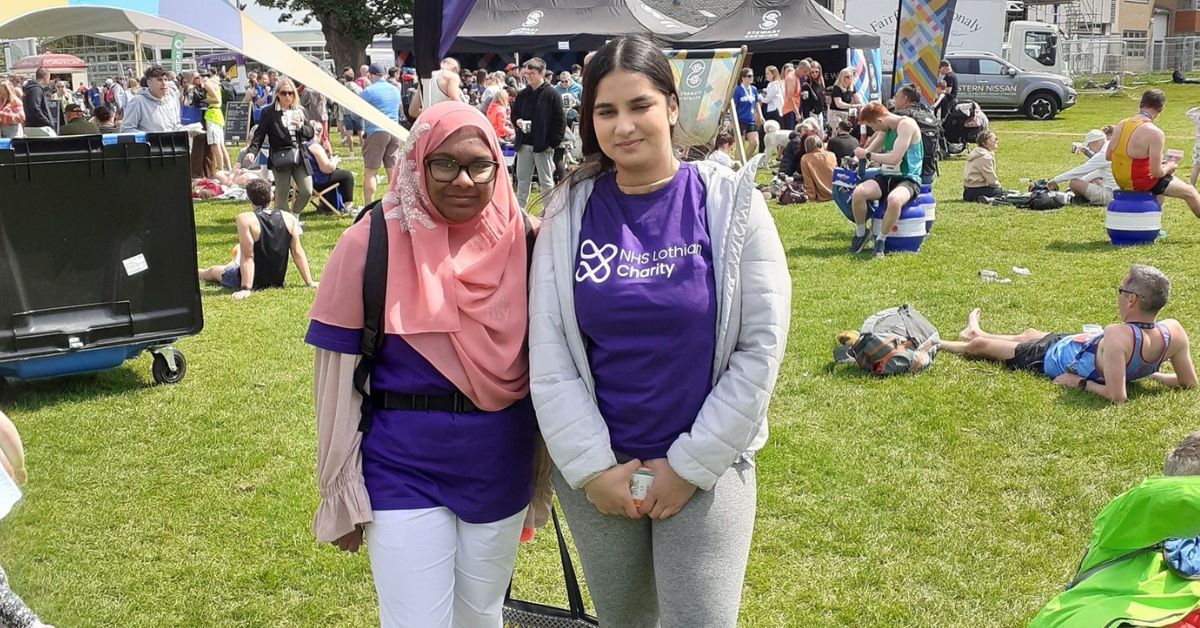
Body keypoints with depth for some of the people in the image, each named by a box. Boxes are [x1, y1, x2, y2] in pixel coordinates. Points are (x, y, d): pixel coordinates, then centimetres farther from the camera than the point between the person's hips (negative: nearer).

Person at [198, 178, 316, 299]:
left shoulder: (245, 219, -20)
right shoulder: (289, 218, -9)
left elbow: (247, 256, -24)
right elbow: (298, 252, -9)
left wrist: (246, 289, -24)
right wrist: (310, 283, -5)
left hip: (254, 283, -5)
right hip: (277, 281, 5)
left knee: (212, 271, 27)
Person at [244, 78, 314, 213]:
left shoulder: (300, 111, 13)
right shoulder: (269, 113, 0)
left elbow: (310, 134, 12)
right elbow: (259, 135, -3)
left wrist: (301, 127, -10)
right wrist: (252, 151, -19)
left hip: (299, 156, 4)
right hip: (280, 158, -4)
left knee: (307, 191, 0)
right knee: (282, 195, 0)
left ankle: (294, 216, 26)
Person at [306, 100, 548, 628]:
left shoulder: (521, 243, -3)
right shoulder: (371, 244, -11)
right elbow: (338, 375, -6)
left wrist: (545, 471, 9)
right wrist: (343, 493, -3)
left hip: (499, 470, 3)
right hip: (403, 473, -3)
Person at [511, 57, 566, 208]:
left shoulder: (551, 94, -7)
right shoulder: (522, 94, 8)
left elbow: (560, 120, -7)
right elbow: (514, 115, 19)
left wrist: (553, 143, -12)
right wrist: (517, 121, -4)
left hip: (543, 145, -5)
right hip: (524, 144, 5)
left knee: (546, 182, 4)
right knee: (522, 180, 11)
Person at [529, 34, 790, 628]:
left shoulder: (729, 202, -7)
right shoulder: (571, 213, -2)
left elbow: (761, 346, -9)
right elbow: (548, 355, -4)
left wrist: (691, 465, -10)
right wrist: (592, 467, -10)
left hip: (707, 468, -2)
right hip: (597, 471, 2)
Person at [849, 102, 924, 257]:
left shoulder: (906, 125, -16)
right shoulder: (885, 129, 11)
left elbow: (894, 158, -23)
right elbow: (869, 150, 25)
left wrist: (867, 155, -12)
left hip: (908, 179, -7)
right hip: (886, 177, 7)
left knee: (894, 200, -41)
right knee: (858, 193, -23)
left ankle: (881, 240, -18)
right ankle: (861, 233, 0)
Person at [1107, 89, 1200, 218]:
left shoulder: (1120, 125, -2)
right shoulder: (1154, 133, -23)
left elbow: (1108, 156, 7)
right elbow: (1156, 172, -24)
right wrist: (1168, 168, -2)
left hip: (1121, 181, 7)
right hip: (1141, 182, -7)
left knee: (1163, 181, 35)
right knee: (1190, 192, 12)